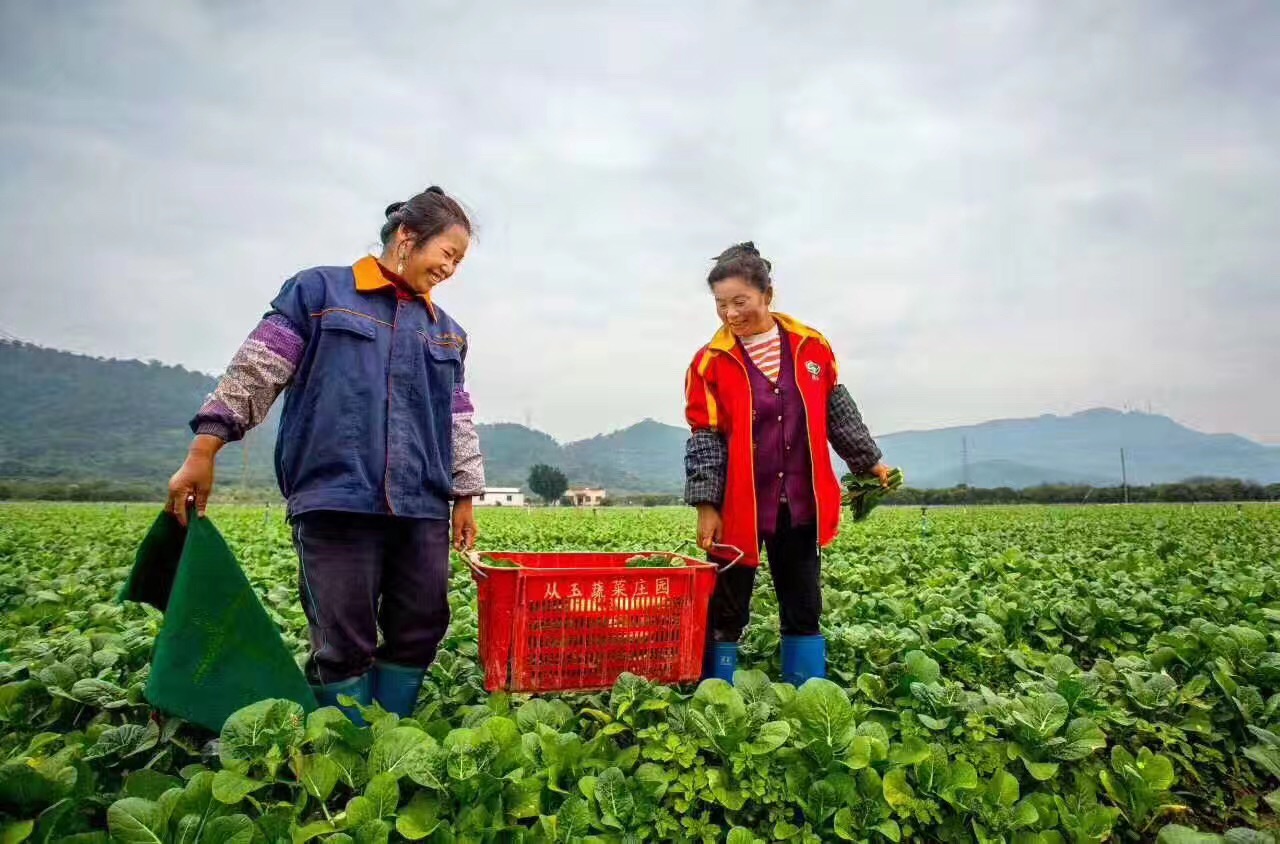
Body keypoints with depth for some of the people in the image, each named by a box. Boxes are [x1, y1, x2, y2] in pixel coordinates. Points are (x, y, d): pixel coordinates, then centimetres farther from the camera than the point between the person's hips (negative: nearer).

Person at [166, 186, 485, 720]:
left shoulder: (446, 332, 19)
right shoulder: (319, 290, 6)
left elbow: (459, 422, 20)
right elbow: (254, 372, 2)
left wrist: (465, 496, 16)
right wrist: (203, 452, -4)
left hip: (422, 507, 5)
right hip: (336, 498, -5)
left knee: (421, 631, 5)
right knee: (346, 641, -2)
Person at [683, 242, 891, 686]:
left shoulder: (811, 346, 2)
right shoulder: (710, 362, -5)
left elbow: (838, 412, 13)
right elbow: (704, 439, -6)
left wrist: (869, 461, 17)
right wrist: (706, 506, -11)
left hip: (800, 503, 3)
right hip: (738, 507, -2)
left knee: (804, 610, 12)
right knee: (727, 612, 5)